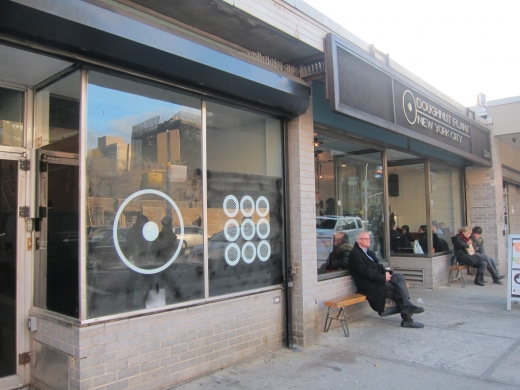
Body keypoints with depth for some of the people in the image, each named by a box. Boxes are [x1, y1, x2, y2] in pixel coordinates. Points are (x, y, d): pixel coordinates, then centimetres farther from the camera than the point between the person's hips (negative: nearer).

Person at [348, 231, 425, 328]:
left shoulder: (368, 252, 20)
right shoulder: (354, 254, -11)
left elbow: (378, 266, 20)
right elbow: (365, 271, -19)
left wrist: (385, 272, -2)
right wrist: (383, 277, -18)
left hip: (378, 280, 8)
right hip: (369, 285, -8)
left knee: (399, 276, -12)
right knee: (397, 287, -17)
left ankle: (406, 306, -18)